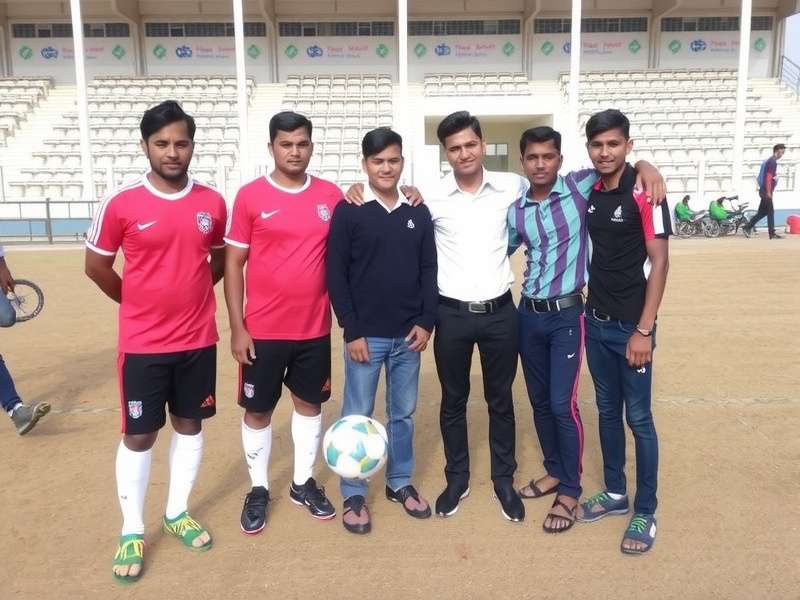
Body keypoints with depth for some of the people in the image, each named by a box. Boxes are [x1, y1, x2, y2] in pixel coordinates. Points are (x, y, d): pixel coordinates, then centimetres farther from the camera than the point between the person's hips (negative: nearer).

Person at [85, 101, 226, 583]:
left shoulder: (213, 202, -2)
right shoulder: (121, 203, -10)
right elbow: (96, 265, 1)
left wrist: (191, 294, 10)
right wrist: (141, 303, 6)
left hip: (199, 340, 3)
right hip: (143, 344, -3)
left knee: (190, 425, 14)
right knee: (139, 436, 6)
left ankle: (178, 512, 35)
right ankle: (133, 532, 25)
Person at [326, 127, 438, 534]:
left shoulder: (418, 214, 6)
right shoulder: (348, 212, -4)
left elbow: (429, 271, 9)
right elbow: (336, 276, -6)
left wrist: (426, 322, 0)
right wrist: (352, 331, -10)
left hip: (408, 335, 4)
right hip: (365, 334, -3)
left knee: (403, 412, 14)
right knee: (357, 415, 6)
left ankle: (400, 482, 31)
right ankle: (353, 493, 21)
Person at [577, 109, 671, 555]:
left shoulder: (643, 193, -12)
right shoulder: (589, 192, 5)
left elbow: (659, 262, -14)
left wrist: (643, 330, -17)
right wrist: (591, 309, 5)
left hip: (631, 326, -6)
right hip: (596, 322, 6)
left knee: (639, 418, 4)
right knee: (608, 411, 15)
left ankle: (646, 513, 18)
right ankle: (615, 492, 31)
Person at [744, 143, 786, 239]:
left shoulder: (771, 161, 17)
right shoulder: (772, 162, -14)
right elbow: (768, 178, -20)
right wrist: (769, 192, -21)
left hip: (765, 191, 10)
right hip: (766, 191, -10)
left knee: (762, 212, 12)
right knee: (770, 212, -4)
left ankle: (747, 227, 11)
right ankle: (772, 234, 0)